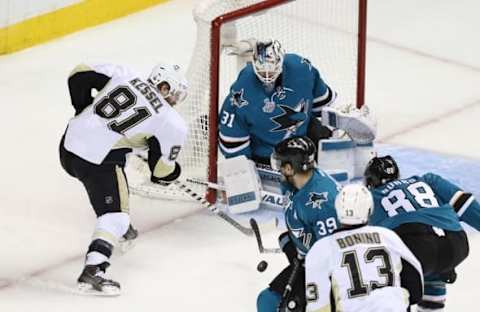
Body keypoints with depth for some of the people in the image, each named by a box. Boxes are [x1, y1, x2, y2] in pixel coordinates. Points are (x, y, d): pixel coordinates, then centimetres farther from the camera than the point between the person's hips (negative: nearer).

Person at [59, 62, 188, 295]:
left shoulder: (123, 75, 9)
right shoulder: (172, 123, -1)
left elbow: (79, 75, 9)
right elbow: (162, 170, 3)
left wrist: (84, 111, 20)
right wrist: (173, 171, 25)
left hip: (69, 144, 7)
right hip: (98, 161, -7)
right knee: (115, 214, 1)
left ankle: (120, 229, 46)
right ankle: (92, 272, -14)